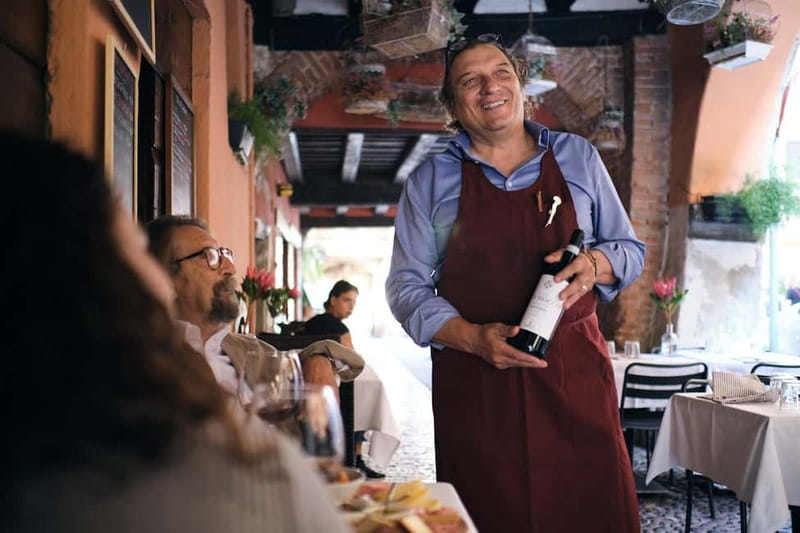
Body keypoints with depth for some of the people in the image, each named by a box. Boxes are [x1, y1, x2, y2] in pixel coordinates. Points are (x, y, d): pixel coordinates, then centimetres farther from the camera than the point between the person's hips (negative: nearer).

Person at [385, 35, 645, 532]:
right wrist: (472, 338, -13)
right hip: (473, 382, -1)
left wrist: (594, 264, -10)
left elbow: (630, 250, 14)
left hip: (575, 370, 1)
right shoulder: (430, 181, 6)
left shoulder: (578, 157, 9)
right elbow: (406, 286, 4)